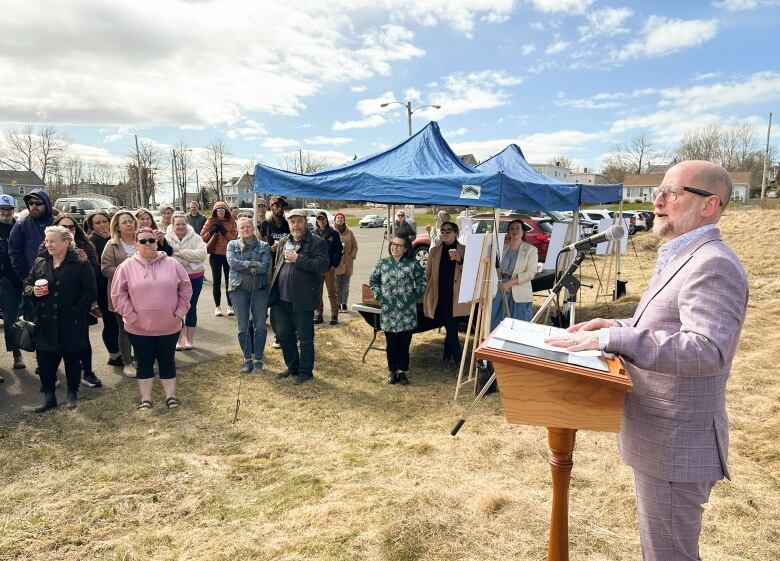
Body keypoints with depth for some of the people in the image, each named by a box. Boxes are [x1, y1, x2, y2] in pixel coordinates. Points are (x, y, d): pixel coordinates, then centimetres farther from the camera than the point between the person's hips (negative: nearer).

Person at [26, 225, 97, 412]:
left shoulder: (81, 264, -7)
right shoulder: (39, 263, 8)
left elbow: (90, 292, -9)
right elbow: (27, 285, 17)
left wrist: (76, 311, -17)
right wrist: (33, 291, -6)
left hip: (71, 324, -4)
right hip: (45, 323, 4)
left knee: (72, 360, 10)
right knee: (44, 360, 5)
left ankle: (72, 393, 29)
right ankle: (49, 396, 20)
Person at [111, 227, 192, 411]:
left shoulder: (172, 264, -1)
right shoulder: (127, 266, -4)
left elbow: (185, 288, 3)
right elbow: (118, 293, -3)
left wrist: (180, 312, -3)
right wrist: (131, 316, -9)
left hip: (169, 326, 1)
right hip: (139, 328, 0)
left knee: (167, 361, 12)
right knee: (144, 362, 12)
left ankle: (171, 396, 25)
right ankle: (145, 399, 24)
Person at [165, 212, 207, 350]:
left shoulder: (195, 238, -2)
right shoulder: (167, 238, -4)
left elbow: (202, 254, -16)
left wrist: (180, 253, -19)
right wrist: (188, 260, -22)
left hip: (195, 277, 1)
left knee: (191, 308, 9)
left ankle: (189, 340, 21)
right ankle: (179, 340, 18)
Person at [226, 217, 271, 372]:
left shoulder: (264, 246, 2)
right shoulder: (232, 245, 5)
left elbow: (264, 267, -12)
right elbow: (232, 263, -11)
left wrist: (242, 266, -11)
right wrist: (253, 264, -13)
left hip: (260, 289, 0)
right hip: (239, 289, 0)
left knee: (260, 326, 5)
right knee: (243, 327, 6)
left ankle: (258, 359, 17)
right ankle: (247, 359, 19)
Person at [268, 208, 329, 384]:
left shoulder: (317, 243, -7)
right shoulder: (283, 242, 14)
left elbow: (323, 265, -20)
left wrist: (298, 260, -21)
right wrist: (273, 291, 14)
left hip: (302, 300, -6)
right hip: (281, 299, 7)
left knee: (305, 338, 5)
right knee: (283, 335, 15)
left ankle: (305, 371, 20)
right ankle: (292, 367, 32)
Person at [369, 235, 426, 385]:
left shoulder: (413, 264, -3)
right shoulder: (382, 263, 1)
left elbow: (422, 280, 10)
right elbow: (373, 281, 12)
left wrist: (416, 294, 2)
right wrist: (379, 296, 1)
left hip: (407, 312, -1)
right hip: (388, 312, 1)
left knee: (404, 343, 7)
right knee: (391, 343, 10)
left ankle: (403, 371, 21)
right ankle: (392, 371, 24)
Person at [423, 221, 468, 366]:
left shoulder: (464, 250, 2)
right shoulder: (434, 250, 8)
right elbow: (428, 273, 11)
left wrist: (460, 260, -22)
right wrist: (427, 292, 8)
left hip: (456, 297, -1)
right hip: (439, 296, 1)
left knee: (451, 328, 4)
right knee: (450, 328, 2)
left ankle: (448, 355, 26)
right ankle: (457, 358, 14)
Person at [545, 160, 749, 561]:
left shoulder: (713, 264, -21)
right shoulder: (679, 258, 12)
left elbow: (707, 350, -34)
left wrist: (610, 338, -36)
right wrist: (614, 325, 5)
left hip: (675, 445, -10)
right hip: (656, 437, 10)